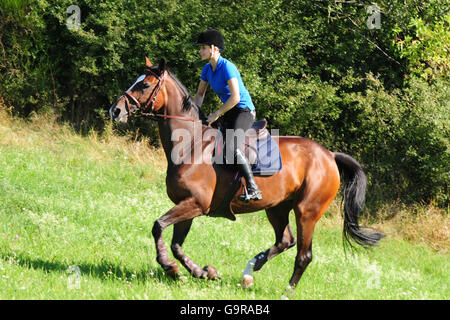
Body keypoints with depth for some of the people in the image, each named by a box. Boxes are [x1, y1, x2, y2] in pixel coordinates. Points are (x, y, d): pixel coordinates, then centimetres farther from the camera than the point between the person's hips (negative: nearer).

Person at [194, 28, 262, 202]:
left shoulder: (227, 67, -20)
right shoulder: (208, 69, 6)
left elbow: (235, 98, -26)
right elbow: (200, 94, 21)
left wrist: (217, 114, -18)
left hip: (244, 111, -10)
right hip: (228, 114, 10)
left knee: (232, 145, -29)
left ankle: (253, 189, -34)